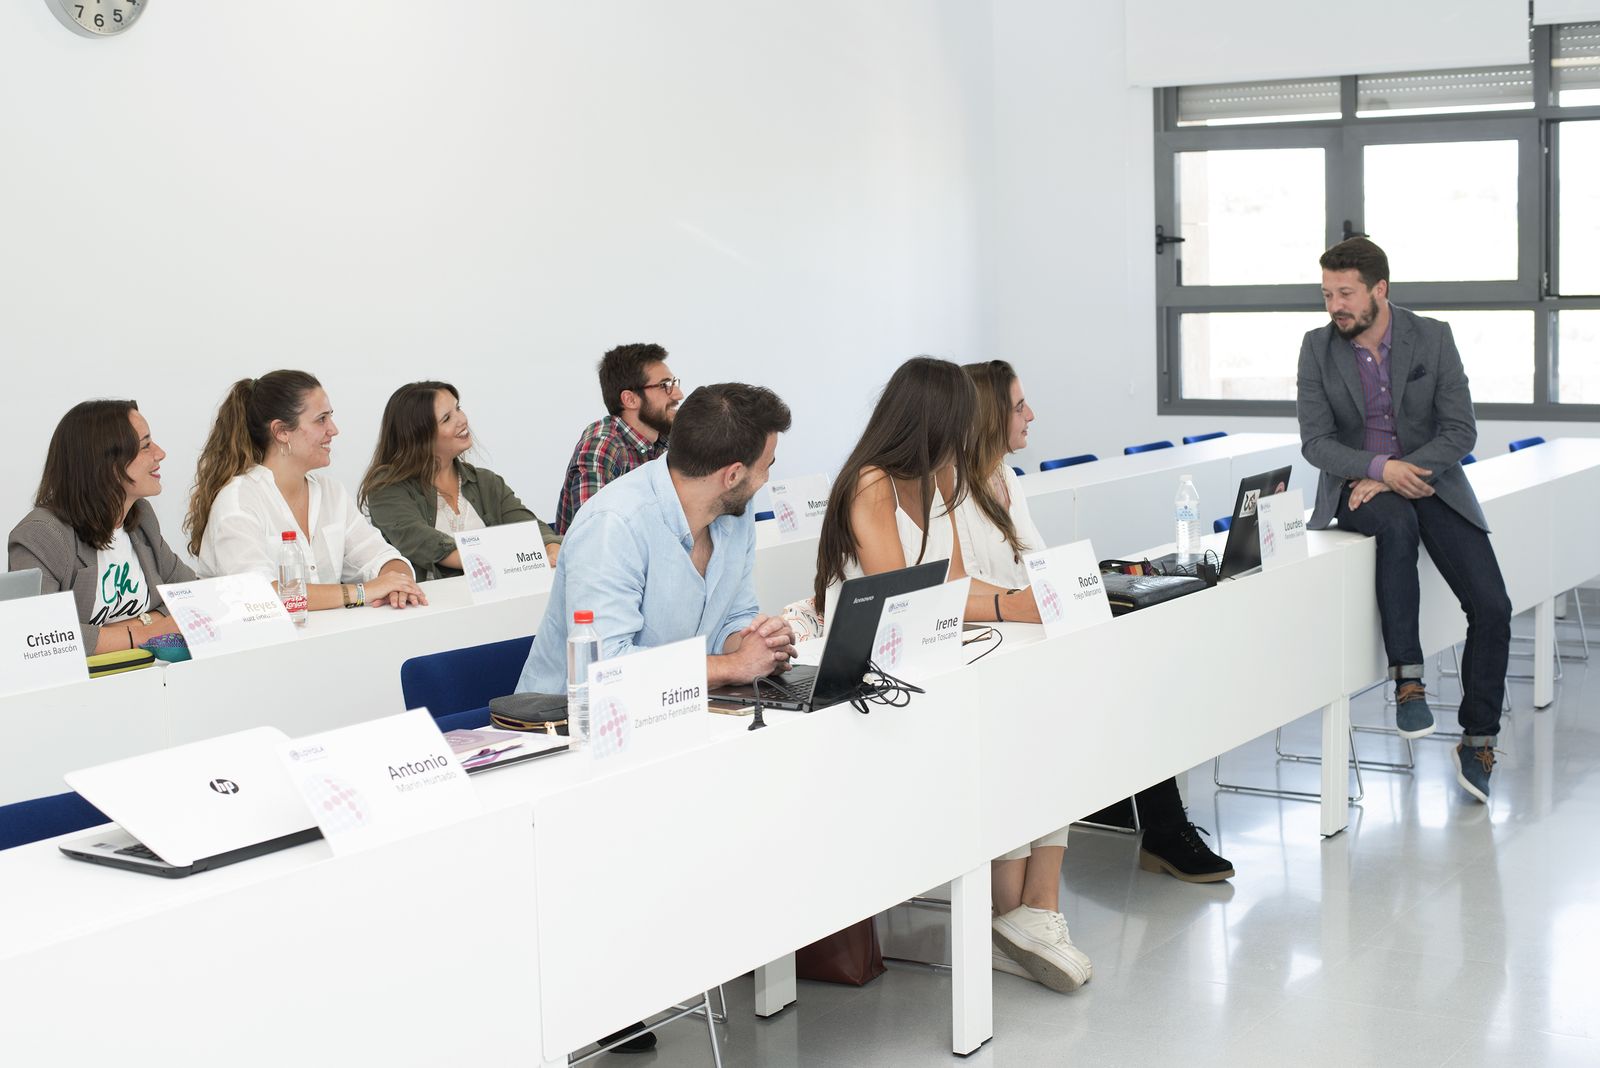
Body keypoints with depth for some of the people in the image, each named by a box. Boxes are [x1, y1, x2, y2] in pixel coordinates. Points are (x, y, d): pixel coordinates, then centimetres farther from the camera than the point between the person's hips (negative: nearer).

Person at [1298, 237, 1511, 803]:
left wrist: (1398, 473, -22)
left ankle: (1478, 740, 0)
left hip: (1429, 479, 1)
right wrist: (1379, 469, -25)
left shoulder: (1433, 337, -5)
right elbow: (1316, 442, -8)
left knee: (1492, 606, -15)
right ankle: (1407, 677, -31)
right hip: (1358, 484, -1)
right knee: (1397, 523, -38)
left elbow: (1460, 431, -8)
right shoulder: (1318, 348, -4)